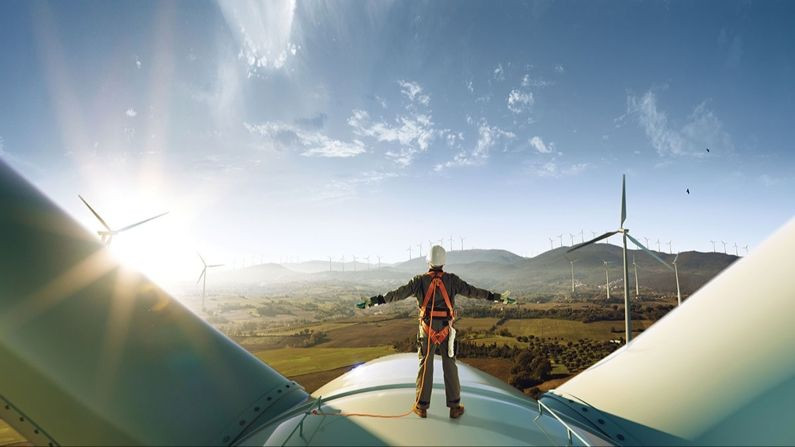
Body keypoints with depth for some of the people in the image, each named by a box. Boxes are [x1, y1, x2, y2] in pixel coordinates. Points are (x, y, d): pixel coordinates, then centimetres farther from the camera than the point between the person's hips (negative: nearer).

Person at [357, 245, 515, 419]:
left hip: (427, 329, 0)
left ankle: (422, 407, 18)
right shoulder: (451, 280, -4)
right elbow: (472, 291, -1)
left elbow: (398, 293, -9)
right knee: (450, 366, 11)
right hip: (446, 330, 0)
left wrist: (375, 300, -4)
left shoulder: (420, 280, -5)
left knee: (425, 366, 10)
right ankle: (454, 407, 18)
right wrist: (496, 297, 9)